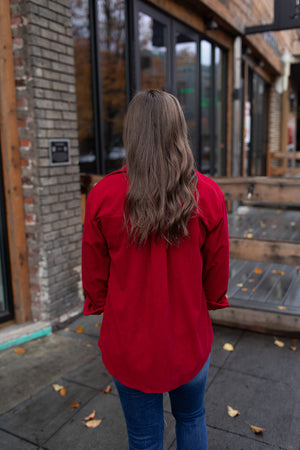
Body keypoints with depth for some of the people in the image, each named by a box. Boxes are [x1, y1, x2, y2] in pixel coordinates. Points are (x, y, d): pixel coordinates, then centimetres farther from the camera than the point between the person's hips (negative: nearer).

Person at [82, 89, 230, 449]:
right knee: (191, 419, 29)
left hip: (128, 342, 0)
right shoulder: (208, 194, -15)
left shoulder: (102, 196, -16)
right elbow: (217, 275, -4)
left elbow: (95, 278, -6)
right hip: (189, 339, 1)